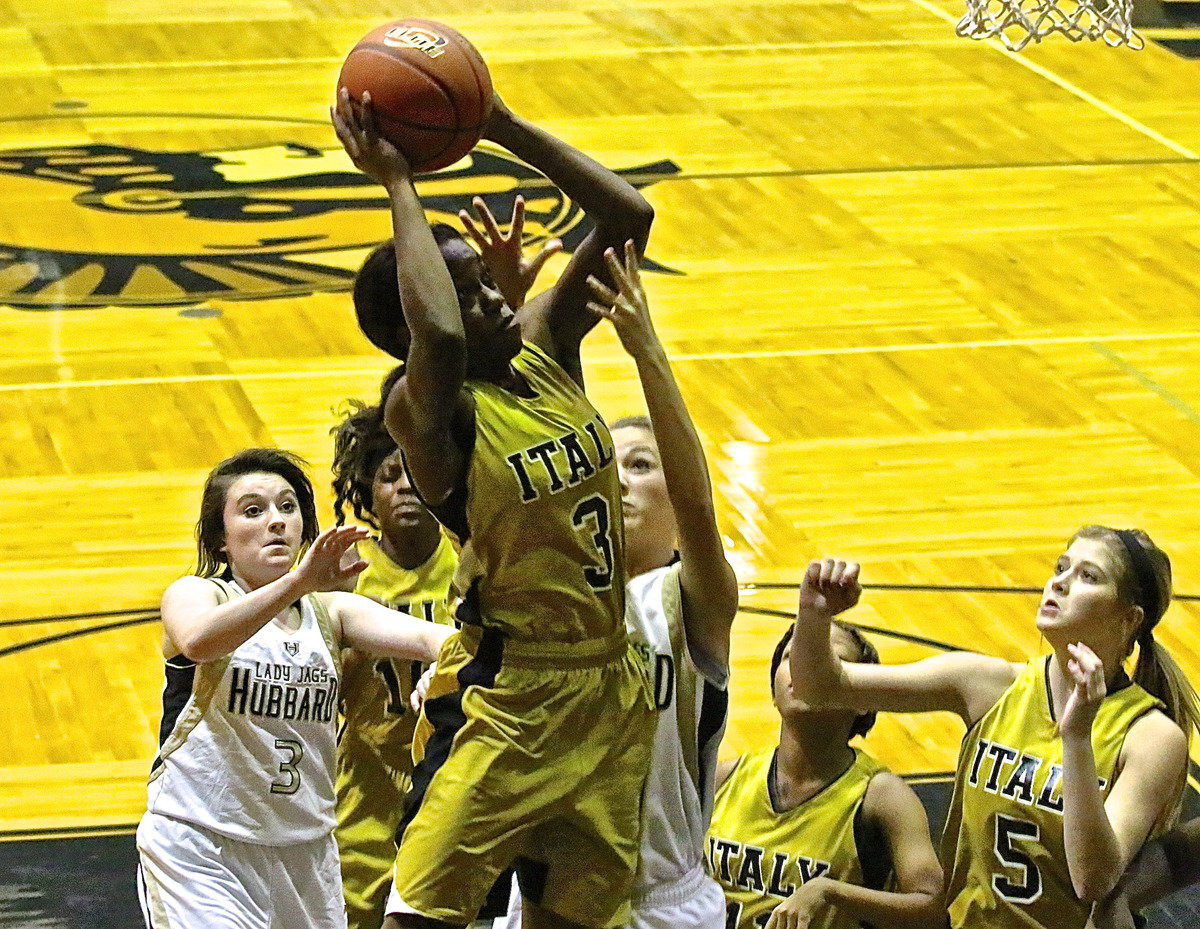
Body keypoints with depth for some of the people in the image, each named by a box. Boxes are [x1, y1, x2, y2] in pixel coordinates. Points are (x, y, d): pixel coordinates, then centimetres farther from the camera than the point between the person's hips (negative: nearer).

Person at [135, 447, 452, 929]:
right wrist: (297, 582, -44)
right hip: (196, 847, -5)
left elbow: (418, 637, -12)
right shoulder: (193, 594, -5)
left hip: (304, 850, 5)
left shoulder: (329, 611, 7)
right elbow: (197, 641, -31)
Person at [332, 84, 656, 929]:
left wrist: (504, 127, -6)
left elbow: (628, 217, 2)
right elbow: (437, 336, -41)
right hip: (507, 695, -7)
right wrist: (397, 183, -30)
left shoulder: (546, 349, 2)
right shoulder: (429, 412, -18)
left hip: (608, 690, 7)